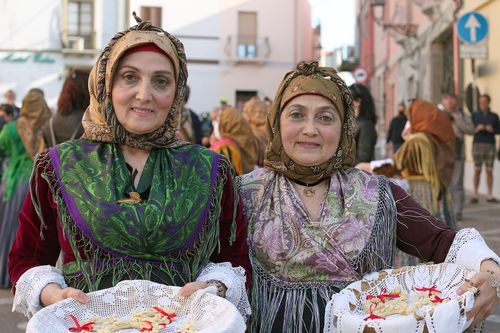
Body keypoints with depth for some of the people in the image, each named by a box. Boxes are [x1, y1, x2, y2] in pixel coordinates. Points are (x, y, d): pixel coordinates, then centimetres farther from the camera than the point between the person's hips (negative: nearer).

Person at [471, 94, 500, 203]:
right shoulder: (475, 115, 9)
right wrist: (477, 129, -14)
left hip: (490, 145, 1)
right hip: (478, 144, -1)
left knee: (489, 171, 1)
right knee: (477, 170, -3)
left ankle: (490, 196, 4)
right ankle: (475, 195, 0)